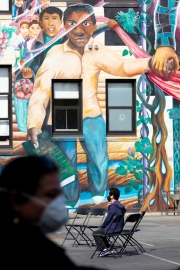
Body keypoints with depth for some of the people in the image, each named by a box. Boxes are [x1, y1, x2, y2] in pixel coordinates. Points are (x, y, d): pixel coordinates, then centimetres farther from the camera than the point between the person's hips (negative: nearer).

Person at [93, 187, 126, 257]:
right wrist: (102, 226, 16)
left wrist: (101, 227, 0)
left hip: (113, 230, -10)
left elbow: (108, 219, -17)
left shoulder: (113, 206, -20)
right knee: (100, 231, 24)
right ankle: (108, 248, 19)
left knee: (95, 233, 1)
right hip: (119, 228, 10)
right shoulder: (119, 205, 12)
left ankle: (104, 249, -4)